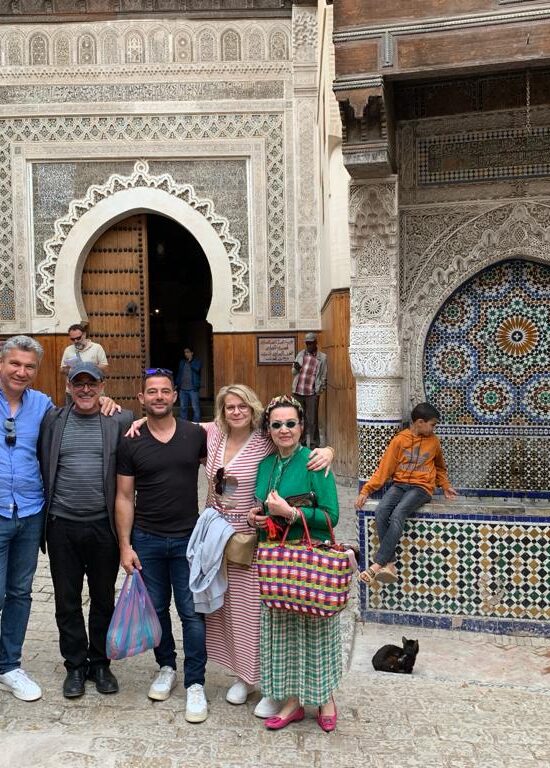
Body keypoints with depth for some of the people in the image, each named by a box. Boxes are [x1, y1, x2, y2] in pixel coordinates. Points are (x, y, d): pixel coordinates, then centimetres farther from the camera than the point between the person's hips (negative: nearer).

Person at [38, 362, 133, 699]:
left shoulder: (121, 421, -2)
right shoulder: (53, 420, 4)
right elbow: (42, 466, 5)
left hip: (103, 525, -1)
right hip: (62, 524, 1)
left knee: (104, 599, 12)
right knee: (67, 600, 11)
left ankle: (100, 664, 30)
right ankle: (75, 666, 28)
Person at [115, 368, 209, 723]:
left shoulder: (196, 434, -2)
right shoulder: (131, 443, -1)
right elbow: (124, 497, 1)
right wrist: (125, 545, -4)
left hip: (188, 538, -1)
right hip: (146, 540, 1)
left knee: (192, 613, 0)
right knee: (156, 608, 13)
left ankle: (195, 683, 13)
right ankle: (166, 667, 34)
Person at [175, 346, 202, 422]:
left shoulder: (197, 361, 4)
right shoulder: (182, 362, 17)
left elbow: (197, 369, -16)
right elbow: (179, 374, 19)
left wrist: (190, 361, -6)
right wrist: (176, 384, 12)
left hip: (193, 388, -4)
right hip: (183, 388, 4)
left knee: (195, 407, -7)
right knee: (183, 407, 6)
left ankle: (196, 424, -2)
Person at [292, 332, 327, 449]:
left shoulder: (322, 357, 3)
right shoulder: (301, 354, 12)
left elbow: (323, 376, 3)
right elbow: (293, 372, 17)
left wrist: (321, 389, -6)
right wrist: (296, 368, -6)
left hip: (312, 393, -3)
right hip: (298, 391, 3)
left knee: (312, 420, -3)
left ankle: (314, 444, 4)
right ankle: (301, 441, 19)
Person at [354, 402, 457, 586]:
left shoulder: (434, 442, 10)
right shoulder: (399, 440, 4)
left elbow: (440, 467, 29)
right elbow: (384, 468, 2)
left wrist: (446, 486, 18)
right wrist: (366, 490, -6)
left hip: (421, 487, -1)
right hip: (399, 484, 1)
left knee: (398, 514, -31)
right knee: (381, 512, -29)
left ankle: (377, 565, -34)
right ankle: (390, 564, -27)